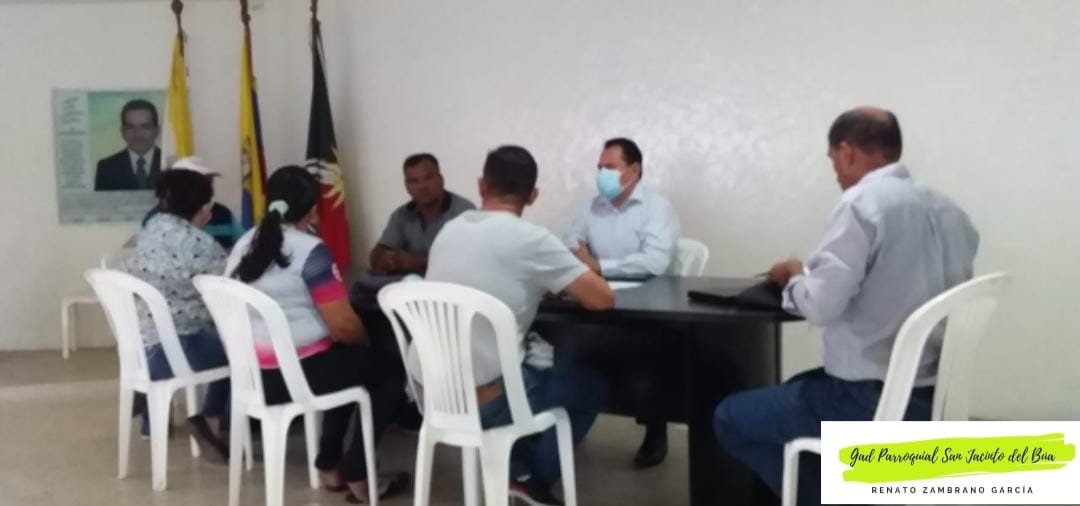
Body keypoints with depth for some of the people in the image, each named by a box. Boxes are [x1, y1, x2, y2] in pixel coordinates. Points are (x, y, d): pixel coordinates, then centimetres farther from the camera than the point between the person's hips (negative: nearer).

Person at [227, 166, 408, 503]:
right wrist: (364, 342, 5)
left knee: (344, 360, 31)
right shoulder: (310, 250, -16)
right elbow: (343, 326, -18)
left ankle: (329, 464, 28)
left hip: (253, 375, 8)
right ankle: (355, 475, 8)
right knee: (390, 368, 11)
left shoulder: (243, 245, 8)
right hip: (298, 373, -8)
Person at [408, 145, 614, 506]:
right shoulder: (531, 239, -11)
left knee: (537, 365, 34)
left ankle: (516, 468, 23)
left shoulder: (449, 231, 9)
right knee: (590, 385, 19)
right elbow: (603, 299, -8)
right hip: (484, 400, -6)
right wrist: (579, 274, 13)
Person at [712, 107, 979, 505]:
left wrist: (795, 276, 0)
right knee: (795, 389, 30)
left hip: (870, 399, -9)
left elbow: (820, 305, -21)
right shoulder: (947, 210, 6)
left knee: (730, 418, 8)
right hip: (931, 394, 9)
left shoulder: (862, 202, -16)